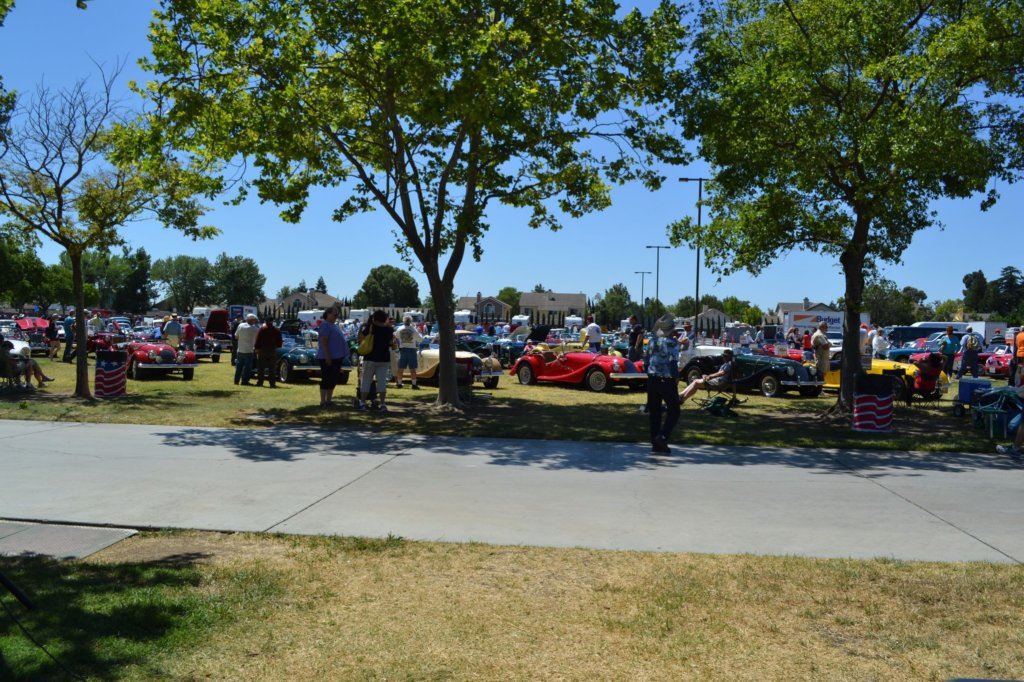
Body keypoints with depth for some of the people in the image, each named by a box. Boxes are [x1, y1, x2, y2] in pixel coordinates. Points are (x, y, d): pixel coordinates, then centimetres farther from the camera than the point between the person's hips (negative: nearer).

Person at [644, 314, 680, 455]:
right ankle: (663, 436, -13)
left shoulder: (652, 341, 8)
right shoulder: (672, 342, -13)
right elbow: (673, 363, -17)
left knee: (654, 412, 10)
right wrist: (676, 378, -4)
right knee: (673, 411, 5)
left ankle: (655, 444, 12)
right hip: (667, 381, -6)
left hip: (652, 380, 6)